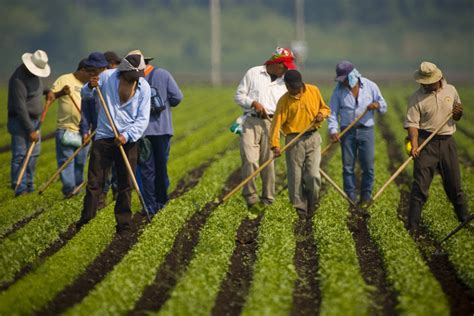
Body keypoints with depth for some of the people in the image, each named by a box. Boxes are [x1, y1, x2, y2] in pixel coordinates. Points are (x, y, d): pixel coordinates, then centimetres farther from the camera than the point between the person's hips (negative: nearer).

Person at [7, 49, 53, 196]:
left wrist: (47, 91, 6)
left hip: (34, 120, 9)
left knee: (33, 154, 11)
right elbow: (20, 107, -24)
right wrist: (30, 130, -24)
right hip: (20, 122, -9)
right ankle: (20, 188, -11)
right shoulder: (19, 79, -22)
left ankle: (29, 186, 19)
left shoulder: (34, 74, 5)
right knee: (20, 155, -10)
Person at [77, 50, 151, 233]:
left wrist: (127, 135, -19)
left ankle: (123, 224, 11)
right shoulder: (107, 77, -5)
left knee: (126, 184, 4)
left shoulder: (144, 87, -1)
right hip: (103, 137, -1)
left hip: (127, 140, 1)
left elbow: (143, 119, -4)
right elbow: (86, 95, 8)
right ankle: (85, 220, 4)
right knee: (94, 182, -1)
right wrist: (91, 87, -17)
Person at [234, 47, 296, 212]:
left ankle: (267, 201, 4)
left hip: (272, 124, 2)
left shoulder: (284, 81, 15)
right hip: (251, 122, -2)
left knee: (268, 163, -2)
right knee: (250, 160, -13)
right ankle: (251, 199, -8)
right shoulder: (253, 73, 8)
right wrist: (254, 103, -9)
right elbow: (238, 96, 8)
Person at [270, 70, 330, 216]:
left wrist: (322, 114, -9)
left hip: (313, 138, 1)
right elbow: (277, 123, -12)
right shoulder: (284, 101, -5)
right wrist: (275, 145, -22)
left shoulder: (314, 91, 2)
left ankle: (311, 203, 15)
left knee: (313, 175, -8)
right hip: (294, 140, -1)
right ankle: (300, 209, 11)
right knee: (295, 177, 1)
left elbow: (325, 108, 15)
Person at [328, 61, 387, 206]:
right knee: (347, 166, 2)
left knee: (368, 165, 0)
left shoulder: (370, 86, 0)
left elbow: (384, 107, 6)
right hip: (347, 131, 0)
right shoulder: (339, 90, 0)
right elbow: (333, 112, -3)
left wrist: (377, 105, -17)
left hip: (366, 130, 0)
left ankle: (366, 196, 11)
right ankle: (351, 198, 9)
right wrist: (333, 130, -18)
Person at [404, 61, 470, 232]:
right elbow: (412, 123, -10)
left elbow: (457, 117, 18)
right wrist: (414, 145, -25)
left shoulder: (451, 90, 7)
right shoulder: (417, 98, -5)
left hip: (447, 141, 4)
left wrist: (458, 113, -7)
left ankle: (464, 218, 25)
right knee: (420, 184, -7)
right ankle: (412, 226, -5)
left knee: (454, 183, 11)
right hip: (426, 143, -3)